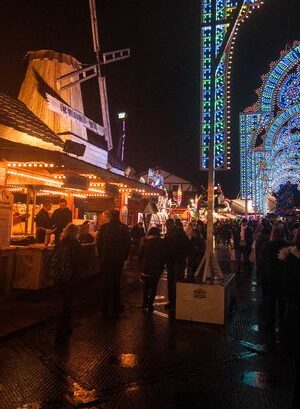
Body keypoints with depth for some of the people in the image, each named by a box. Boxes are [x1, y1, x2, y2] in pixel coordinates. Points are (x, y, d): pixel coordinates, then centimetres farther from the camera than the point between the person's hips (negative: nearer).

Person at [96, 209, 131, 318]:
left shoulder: (103, 227, -9)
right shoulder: (124, 228, -7)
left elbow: (98, 242, -4)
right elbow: (127, 244, -2)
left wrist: (100, 255, 10)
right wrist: (125, 256, 11)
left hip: (105, 259, -1)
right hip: (118, 260, 1)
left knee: (105, 284, 10)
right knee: (116, 283, 14)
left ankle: (105, 310, 17)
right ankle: (115, 310, 21)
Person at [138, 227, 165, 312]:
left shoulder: (144, 242, -3)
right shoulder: (161, 242, -4)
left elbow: (140, 255, 0)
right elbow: (163, 256, -1)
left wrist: (141, 267, 9)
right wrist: (161, 268, 8)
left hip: (145, 269, 1)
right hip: (156, 270, -1)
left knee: (146, 287, 16)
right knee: (153, 288, 9)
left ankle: (145, 305, 21)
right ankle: (150, 305, 5)